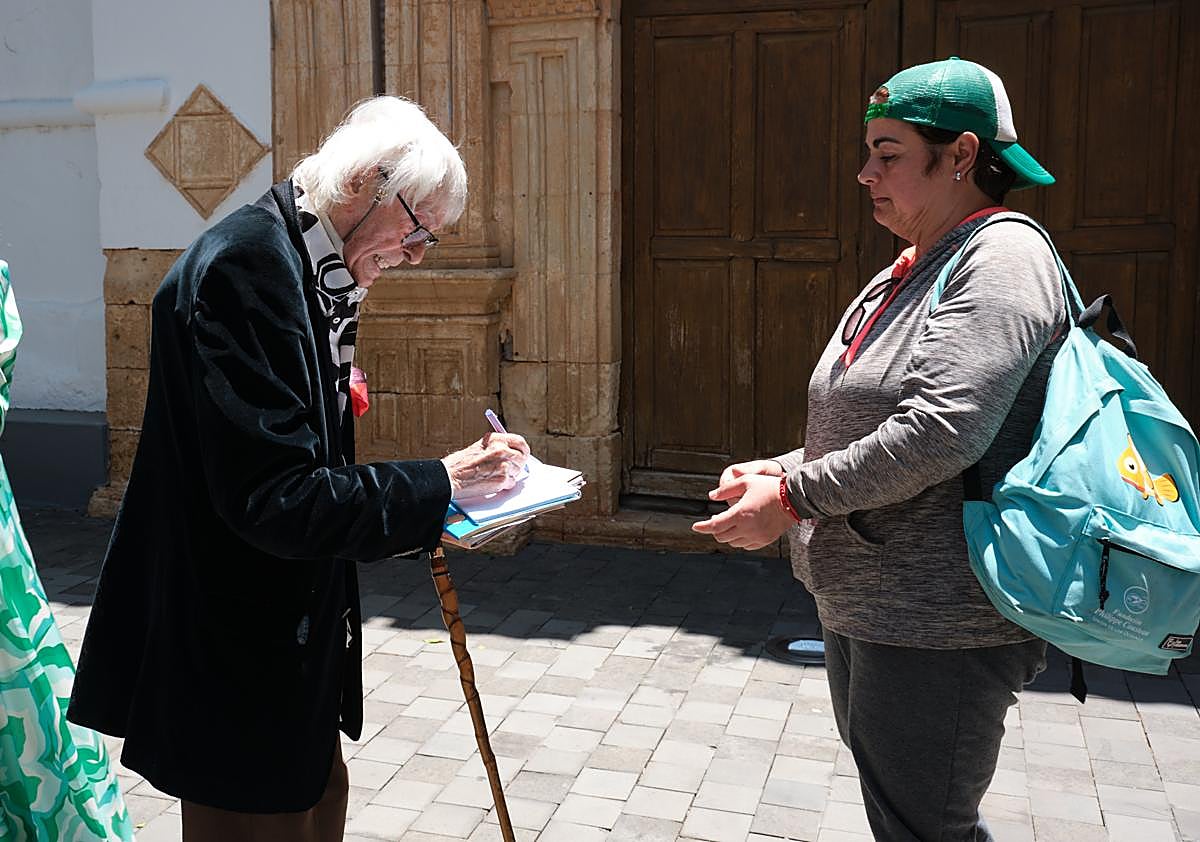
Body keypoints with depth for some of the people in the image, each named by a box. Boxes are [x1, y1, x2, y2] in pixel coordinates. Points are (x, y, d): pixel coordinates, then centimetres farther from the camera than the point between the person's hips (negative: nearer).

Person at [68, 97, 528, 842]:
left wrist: (430, 496, 2)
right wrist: (441, 485, -21)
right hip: (236, 650, -10)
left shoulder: (307, 265, 7)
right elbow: (272, 497, -28)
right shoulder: (249, 264, -23)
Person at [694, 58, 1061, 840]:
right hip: (863, 608, 10)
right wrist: (782, 469, 2)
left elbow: (940, 433, -27)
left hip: (939, 627, -9)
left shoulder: (1001, 257, -15)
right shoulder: (904, 275, 14)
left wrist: (793, 497, -19)